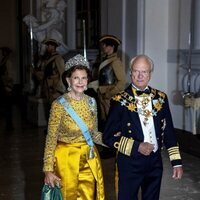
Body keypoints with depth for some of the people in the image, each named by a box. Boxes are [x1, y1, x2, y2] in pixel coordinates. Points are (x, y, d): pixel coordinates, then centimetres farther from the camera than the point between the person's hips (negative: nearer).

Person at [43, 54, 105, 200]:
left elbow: (94, 134, 10)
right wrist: (48, 169, -13)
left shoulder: (91, 102, 1)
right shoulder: (59, 105, -14)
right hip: (67, 159, -4)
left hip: (89, 159, 4)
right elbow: (51, 139, -11)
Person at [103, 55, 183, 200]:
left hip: (155, 162, 4)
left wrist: (177, 162, 3)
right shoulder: (120, 100, -9)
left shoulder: (160, 98, 2)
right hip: (130, 164, -3)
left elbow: (169, 132, 7)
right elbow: (109, 137, -9)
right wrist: (136, 147, -18)